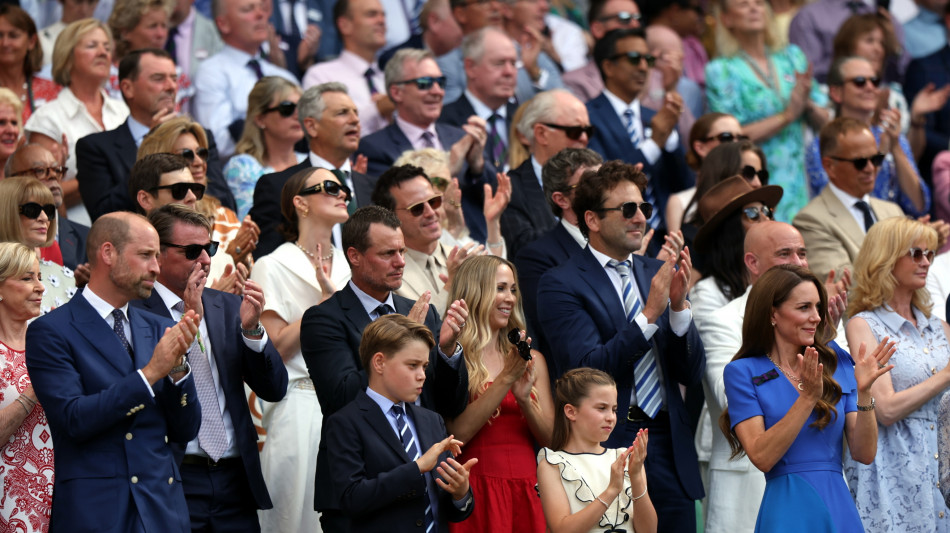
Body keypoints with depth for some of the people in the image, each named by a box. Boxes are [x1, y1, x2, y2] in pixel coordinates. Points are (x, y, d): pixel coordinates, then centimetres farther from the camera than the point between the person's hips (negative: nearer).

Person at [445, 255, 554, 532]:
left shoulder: (532, 360, 11)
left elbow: (551, 440, 8)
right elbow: (457, 433, -14)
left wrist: (524, 397, -9)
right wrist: (505, 379, -16)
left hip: (525, 489, 4)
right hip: (477, 487, -4)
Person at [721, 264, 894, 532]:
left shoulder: (837, 364, 7)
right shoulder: (743, 372, -2)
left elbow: (864, 454, 1)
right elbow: (761, 457, -13)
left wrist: (863, 392, -12)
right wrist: (808, 398, -19)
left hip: (841, 508, 3)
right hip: (788, 508, -3)